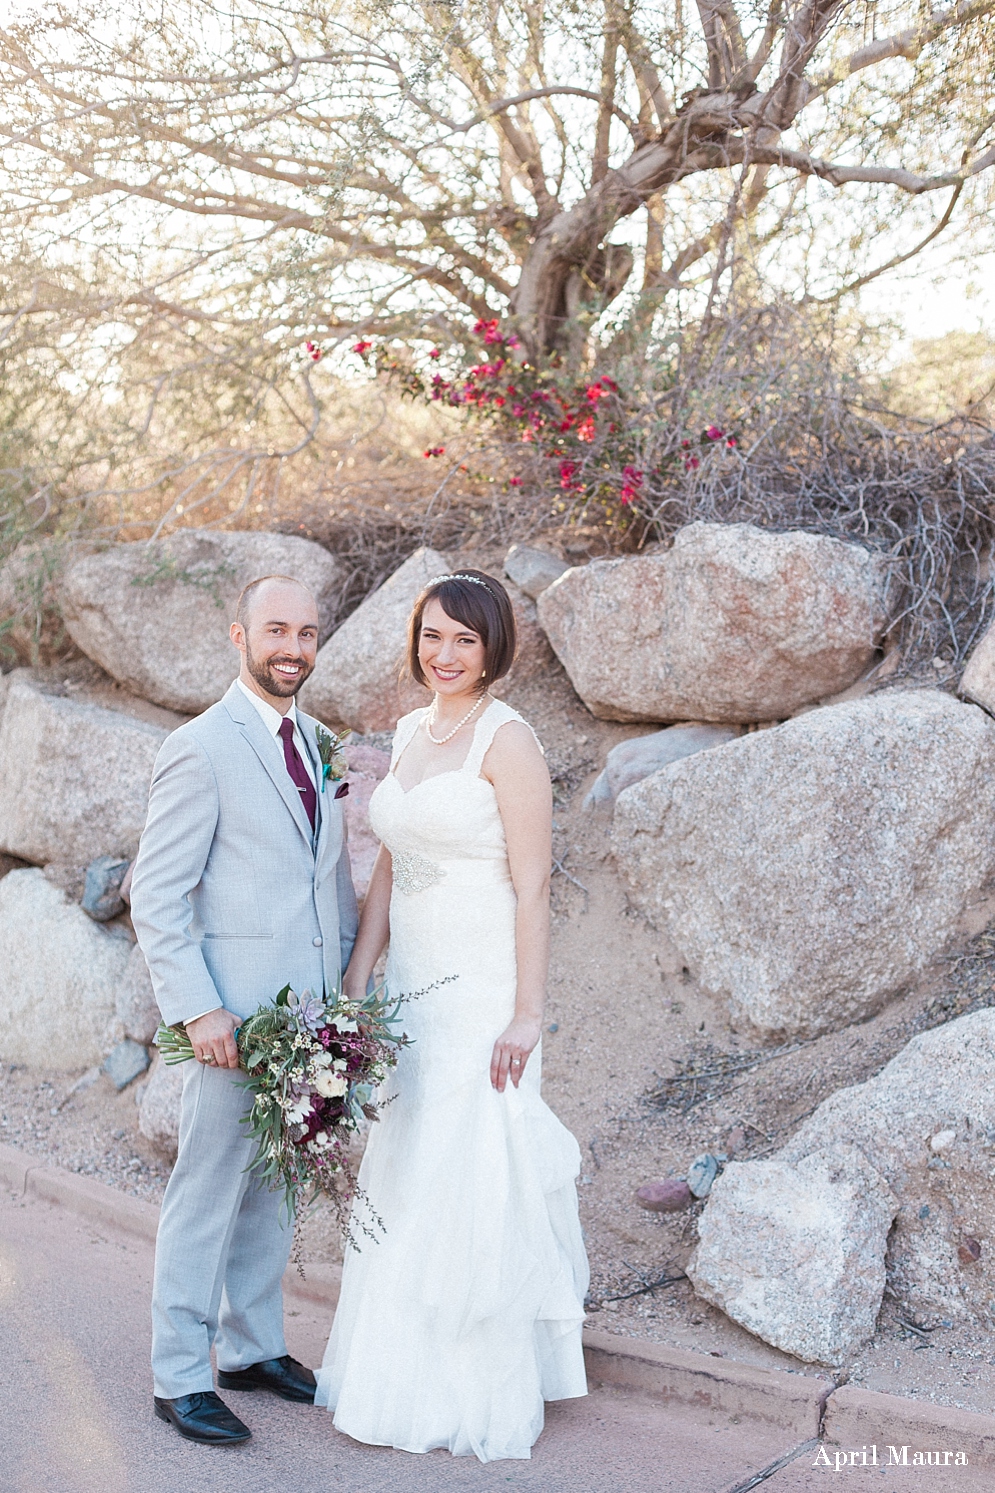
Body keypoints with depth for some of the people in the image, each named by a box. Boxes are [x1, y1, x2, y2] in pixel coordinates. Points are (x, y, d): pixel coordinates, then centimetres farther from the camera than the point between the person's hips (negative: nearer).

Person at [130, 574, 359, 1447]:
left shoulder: (314, 743, 12)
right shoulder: (201, 748, -10)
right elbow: (156, 897, -12)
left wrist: (351, 981, 10)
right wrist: (197, 1009, -19)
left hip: (311, 1014, 7)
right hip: (235, 1018, -7)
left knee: (274, 1191, 17)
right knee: (207, 1194, 2)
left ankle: (254, 1346, 32)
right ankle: (180, 1376, 16)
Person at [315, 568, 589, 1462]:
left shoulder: (507, 740, -11)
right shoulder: (411, 731, 11)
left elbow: (532, 887, -14)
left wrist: (526, 1013, -17)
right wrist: (356, 981, 10)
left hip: (480, 994, -8)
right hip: (412, 988, 8)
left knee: (468, 1180, 0)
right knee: (404, 1179, 14)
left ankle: (477, 1398, 17)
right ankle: (410, 1378, 30)